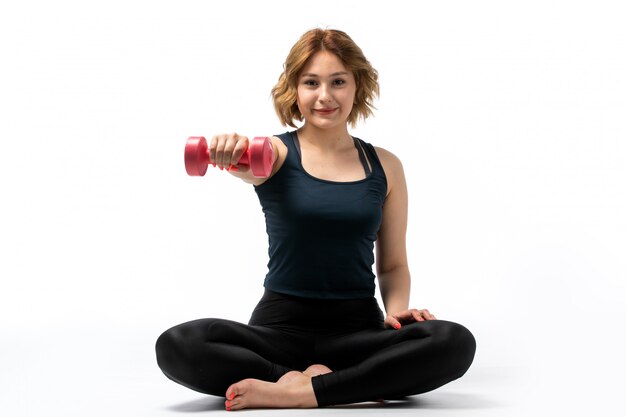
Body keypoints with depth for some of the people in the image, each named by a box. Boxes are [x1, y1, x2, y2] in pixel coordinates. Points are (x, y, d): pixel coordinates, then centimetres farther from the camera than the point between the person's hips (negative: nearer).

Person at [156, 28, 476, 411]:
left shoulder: (385, 166, 9)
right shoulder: (277, 152, 2)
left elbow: (393, 264, 14)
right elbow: (248, 164, -23)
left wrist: (397, 309, -7)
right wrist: (231, 154, -47)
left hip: (359, 330, 2)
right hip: (281, 325, -1)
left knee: (455, 343, -28)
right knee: (178, 346, -29)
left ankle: (299, 392, -24)